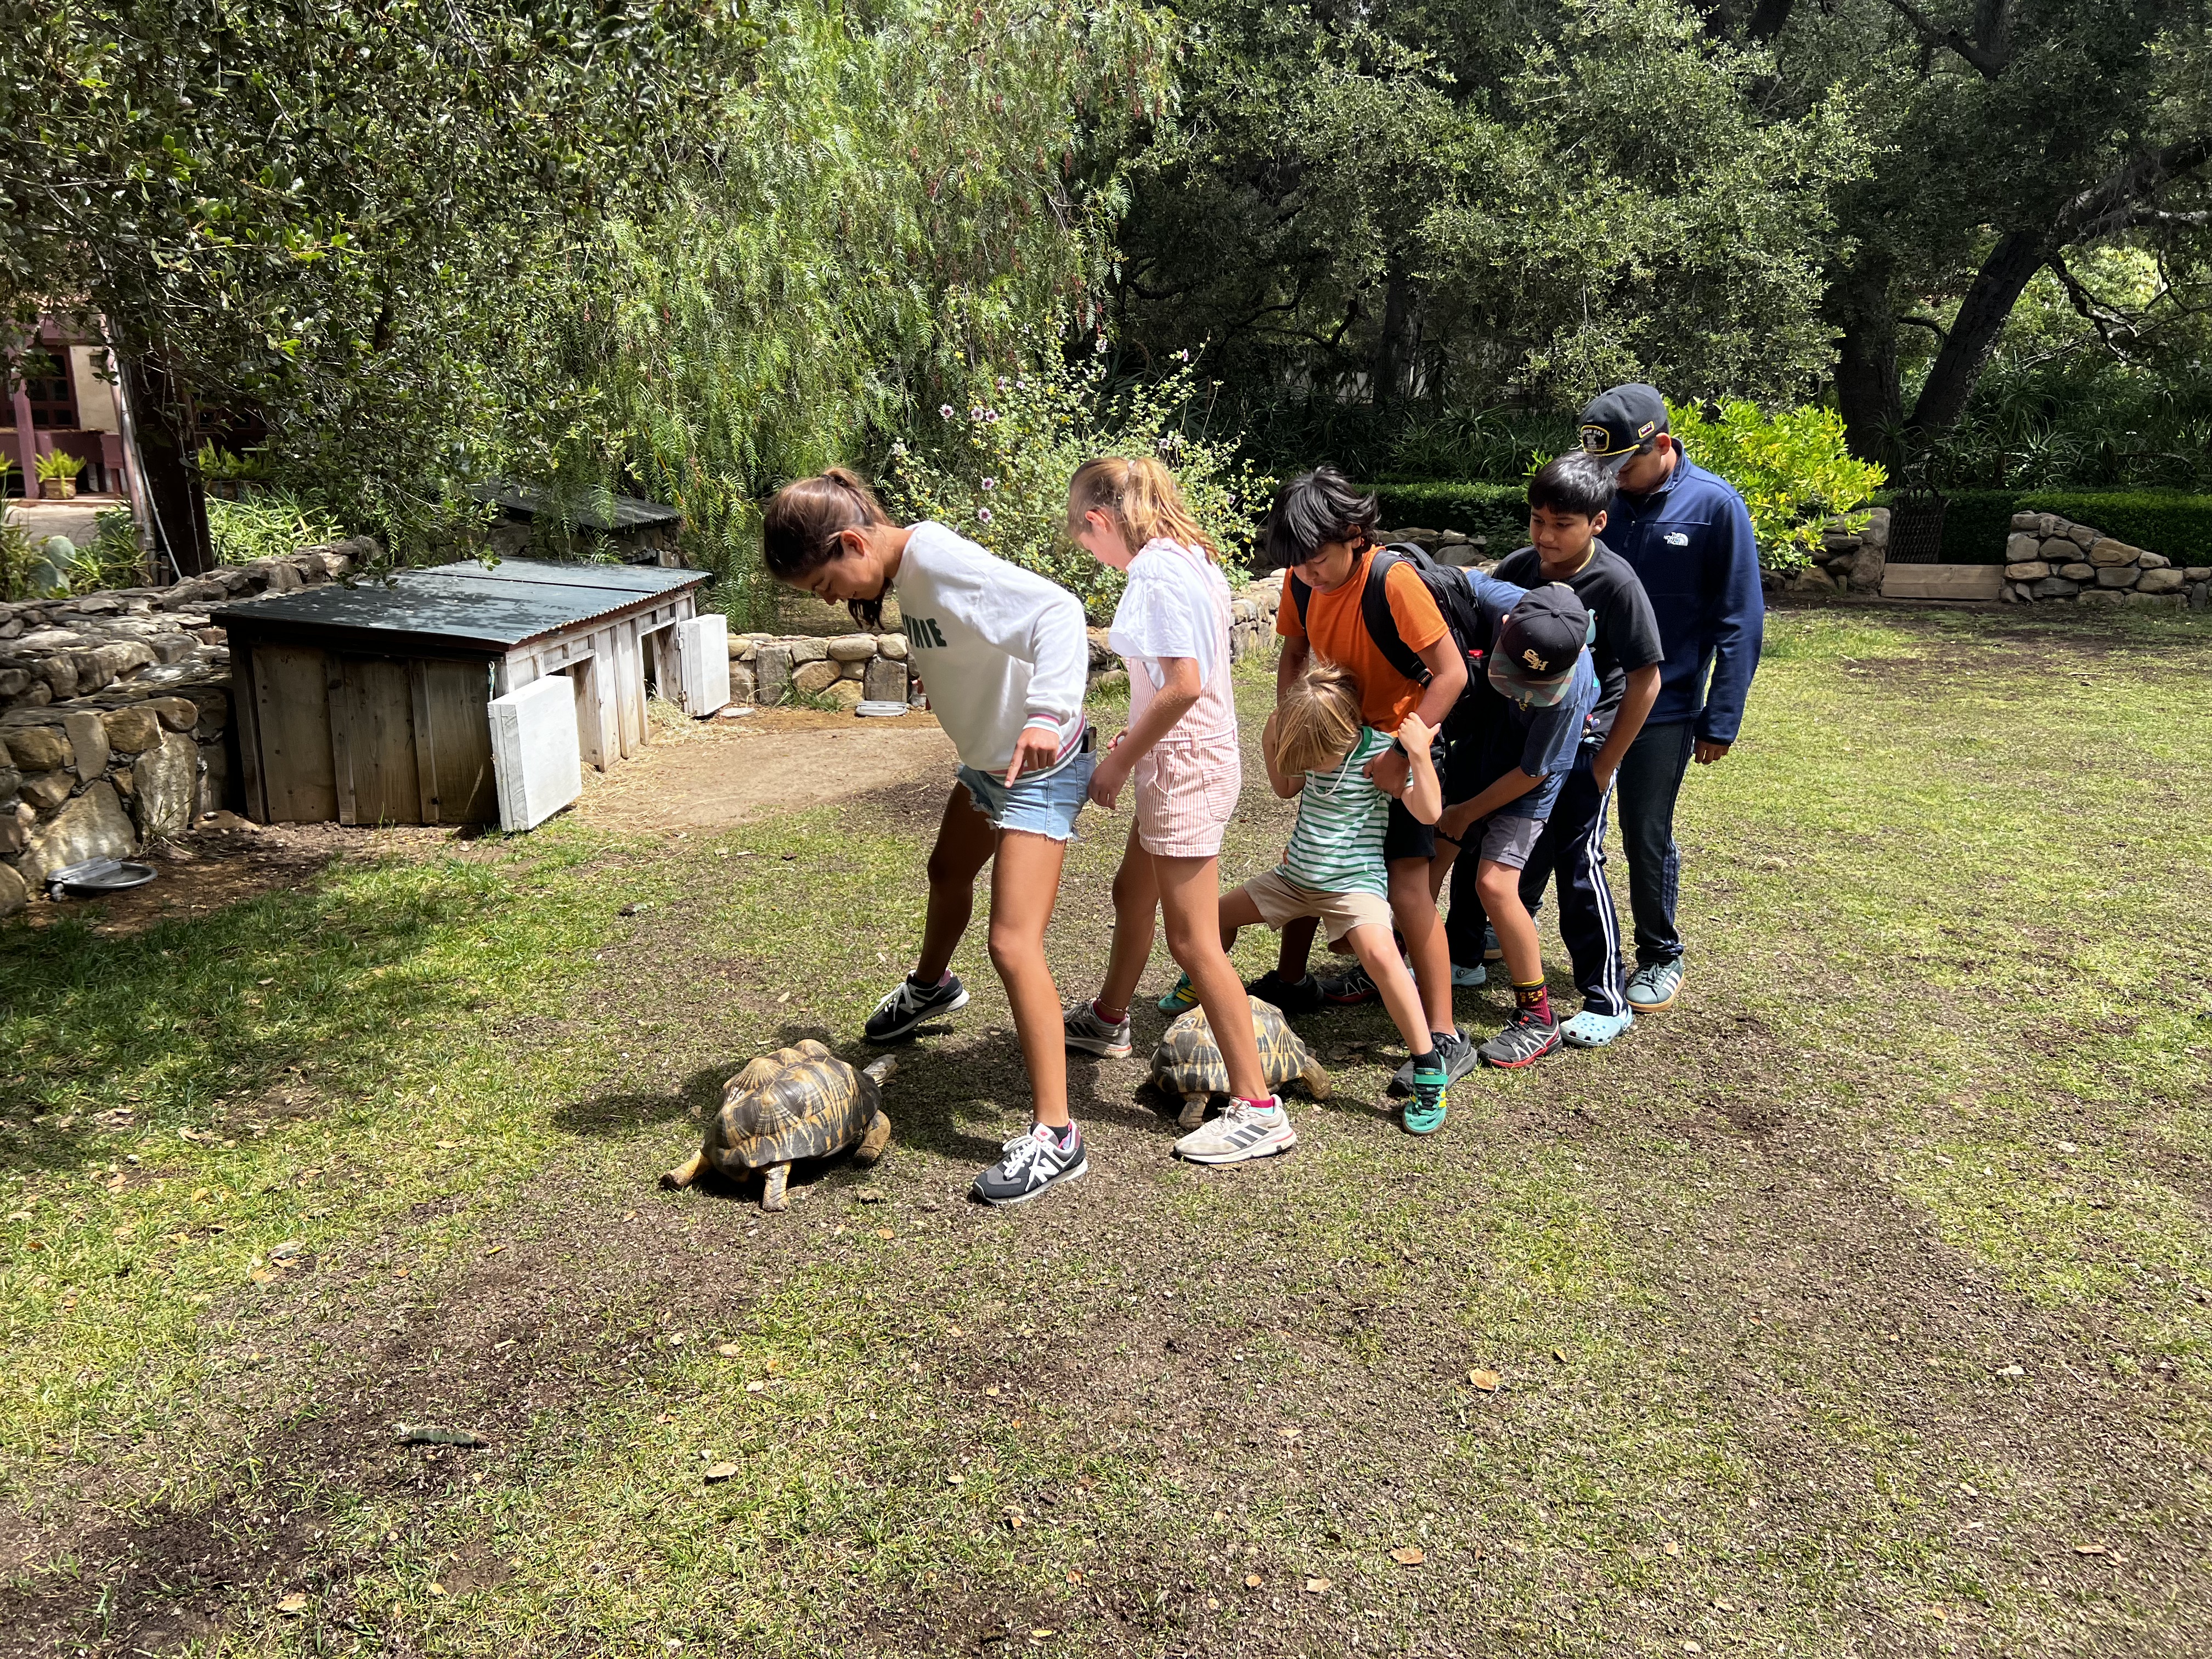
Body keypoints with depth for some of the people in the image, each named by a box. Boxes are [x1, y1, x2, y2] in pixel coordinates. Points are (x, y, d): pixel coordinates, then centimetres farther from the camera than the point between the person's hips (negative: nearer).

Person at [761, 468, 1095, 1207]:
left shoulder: (943, 564, -28)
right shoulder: (905, 568, -1)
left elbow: (1057, 610, -39)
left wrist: (1048, 712, -50)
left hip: (1038, 768, -10)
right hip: (986, 757, 10)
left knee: (1013, 944, -14)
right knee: (948, 873, 32)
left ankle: (1055, 1134, -7)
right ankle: (930, 986, 64)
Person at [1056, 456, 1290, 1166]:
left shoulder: (1157, 573, -19)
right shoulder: (1185, 556, 10)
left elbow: (1184, 686, -25)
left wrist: (1121, 760, -15)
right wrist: (1135, 742, 9)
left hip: (1185, 764, -10)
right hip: (1181, 760, 10)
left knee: (1192, 938, -6)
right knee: (1133, 891, 27)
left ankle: (1258, 1108, -1)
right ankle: (1107, 1020, 50)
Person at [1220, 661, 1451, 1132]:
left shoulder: (1381, 753, -19)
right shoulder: (1312, 745, 0)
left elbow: (1428, 812, -26)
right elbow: (1286, 789, 18)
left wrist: (1419, 753, -35)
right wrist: (1269, 747, 3)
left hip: (1354, 879, -7)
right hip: (1295, 875, 7)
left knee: (1379, 952, -33)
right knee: (1219, 913, 12)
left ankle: (1429, 1070, -23)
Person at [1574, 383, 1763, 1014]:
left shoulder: (1714, 506, -10)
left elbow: (1739, 624, -8)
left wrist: (1720, 722, -10)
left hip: (1661, 706, -3)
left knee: (1647, 837, 4)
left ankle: (1660, 957, 24)